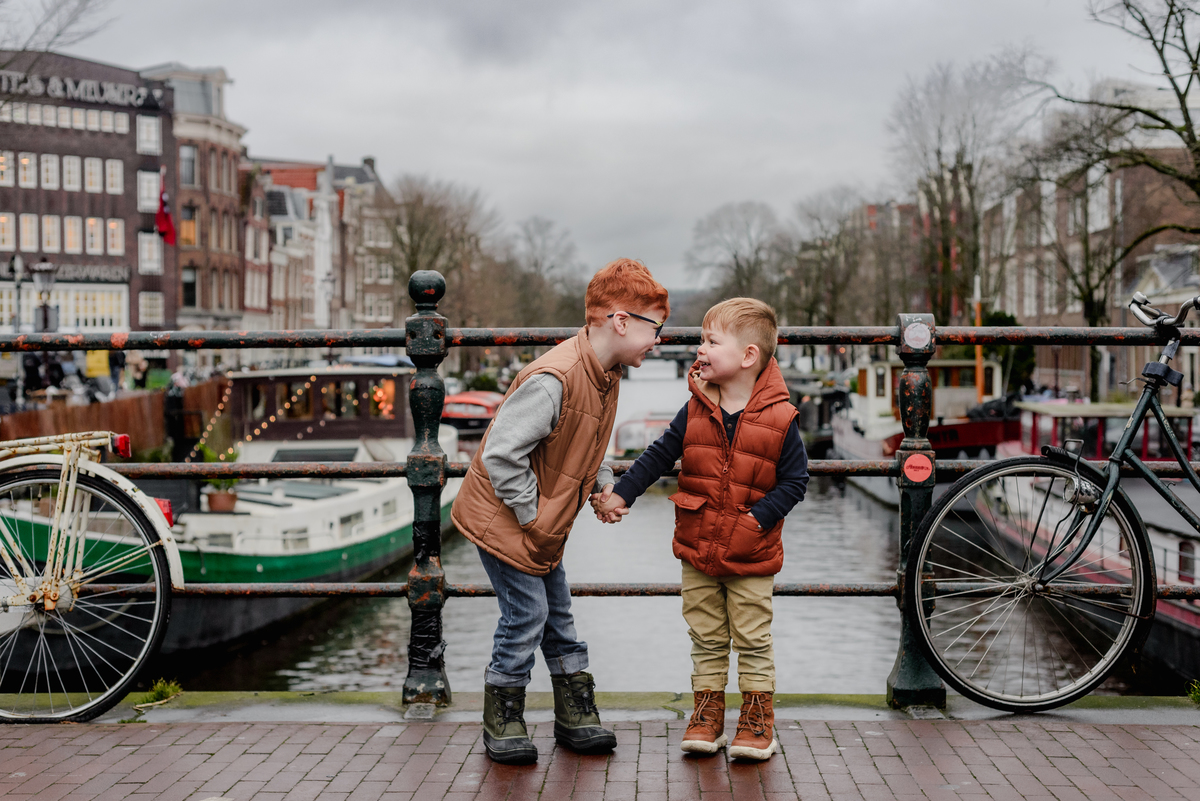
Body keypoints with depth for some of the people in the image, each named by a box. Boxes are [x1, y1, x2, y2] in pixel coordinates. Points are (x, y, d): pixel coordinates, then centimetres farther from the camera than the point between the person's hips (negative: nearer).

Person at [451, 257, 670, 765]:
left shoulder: (606, 376, 3)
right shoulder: (554, 380, -29)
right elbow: (502, 452, -30)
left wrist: (602, 485, 2)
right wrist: (531, 516, -21)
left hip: (545, 527, 9)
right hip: (503, 517, -9)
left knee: (557, 614, 15)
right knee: (526, 614, -4)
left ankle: (576, 715, 25)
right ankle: (502, 720, 13)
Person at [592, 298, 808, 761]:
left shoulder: (779, 418, -12)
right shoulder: (695, 412, -2)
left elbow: (795, 481, -9)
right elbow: (659, 456, 5)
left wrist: (756, 519, -18)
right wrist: (621, 495, -1)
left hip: (751, 555, -3)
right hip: (697, 549, 3)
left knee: (753, 640, 7)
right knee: (706, 639, 12)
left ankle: (757, 717, 20)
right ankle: (707, 714, 23)